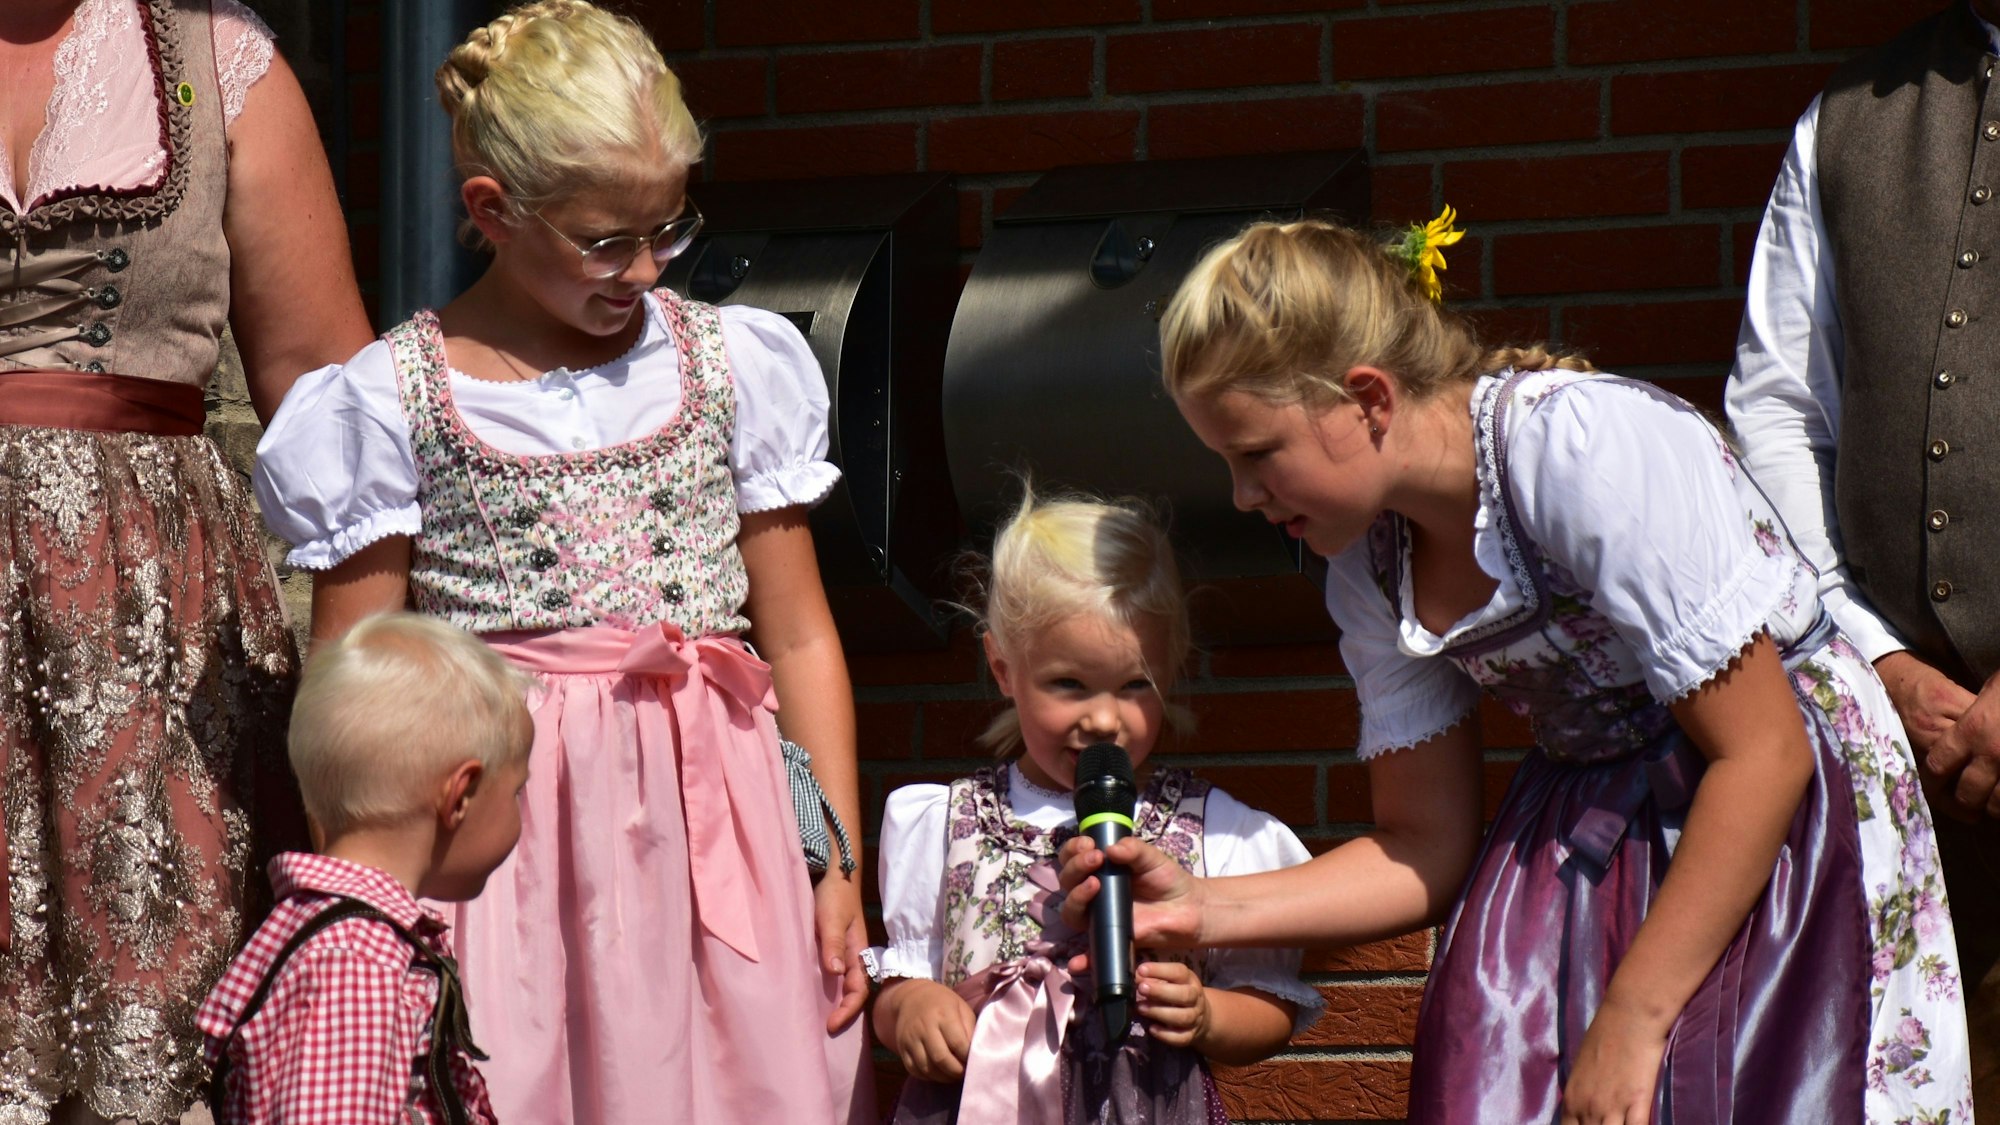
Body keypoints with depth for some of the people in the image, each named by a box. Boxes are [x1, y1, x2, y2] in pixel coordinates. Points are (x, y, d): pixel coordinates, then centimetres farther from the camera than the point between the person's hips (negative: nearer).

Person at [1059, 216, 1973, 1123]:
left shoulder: (1586, 448, -22)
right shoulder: (1368, 568, 1)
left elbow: (1762, 753, -21)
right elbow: (1427, 848, 8)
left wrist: (1632, 1020, -20)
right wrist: (1205, 910, -7)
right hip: (1587, 839, 6)